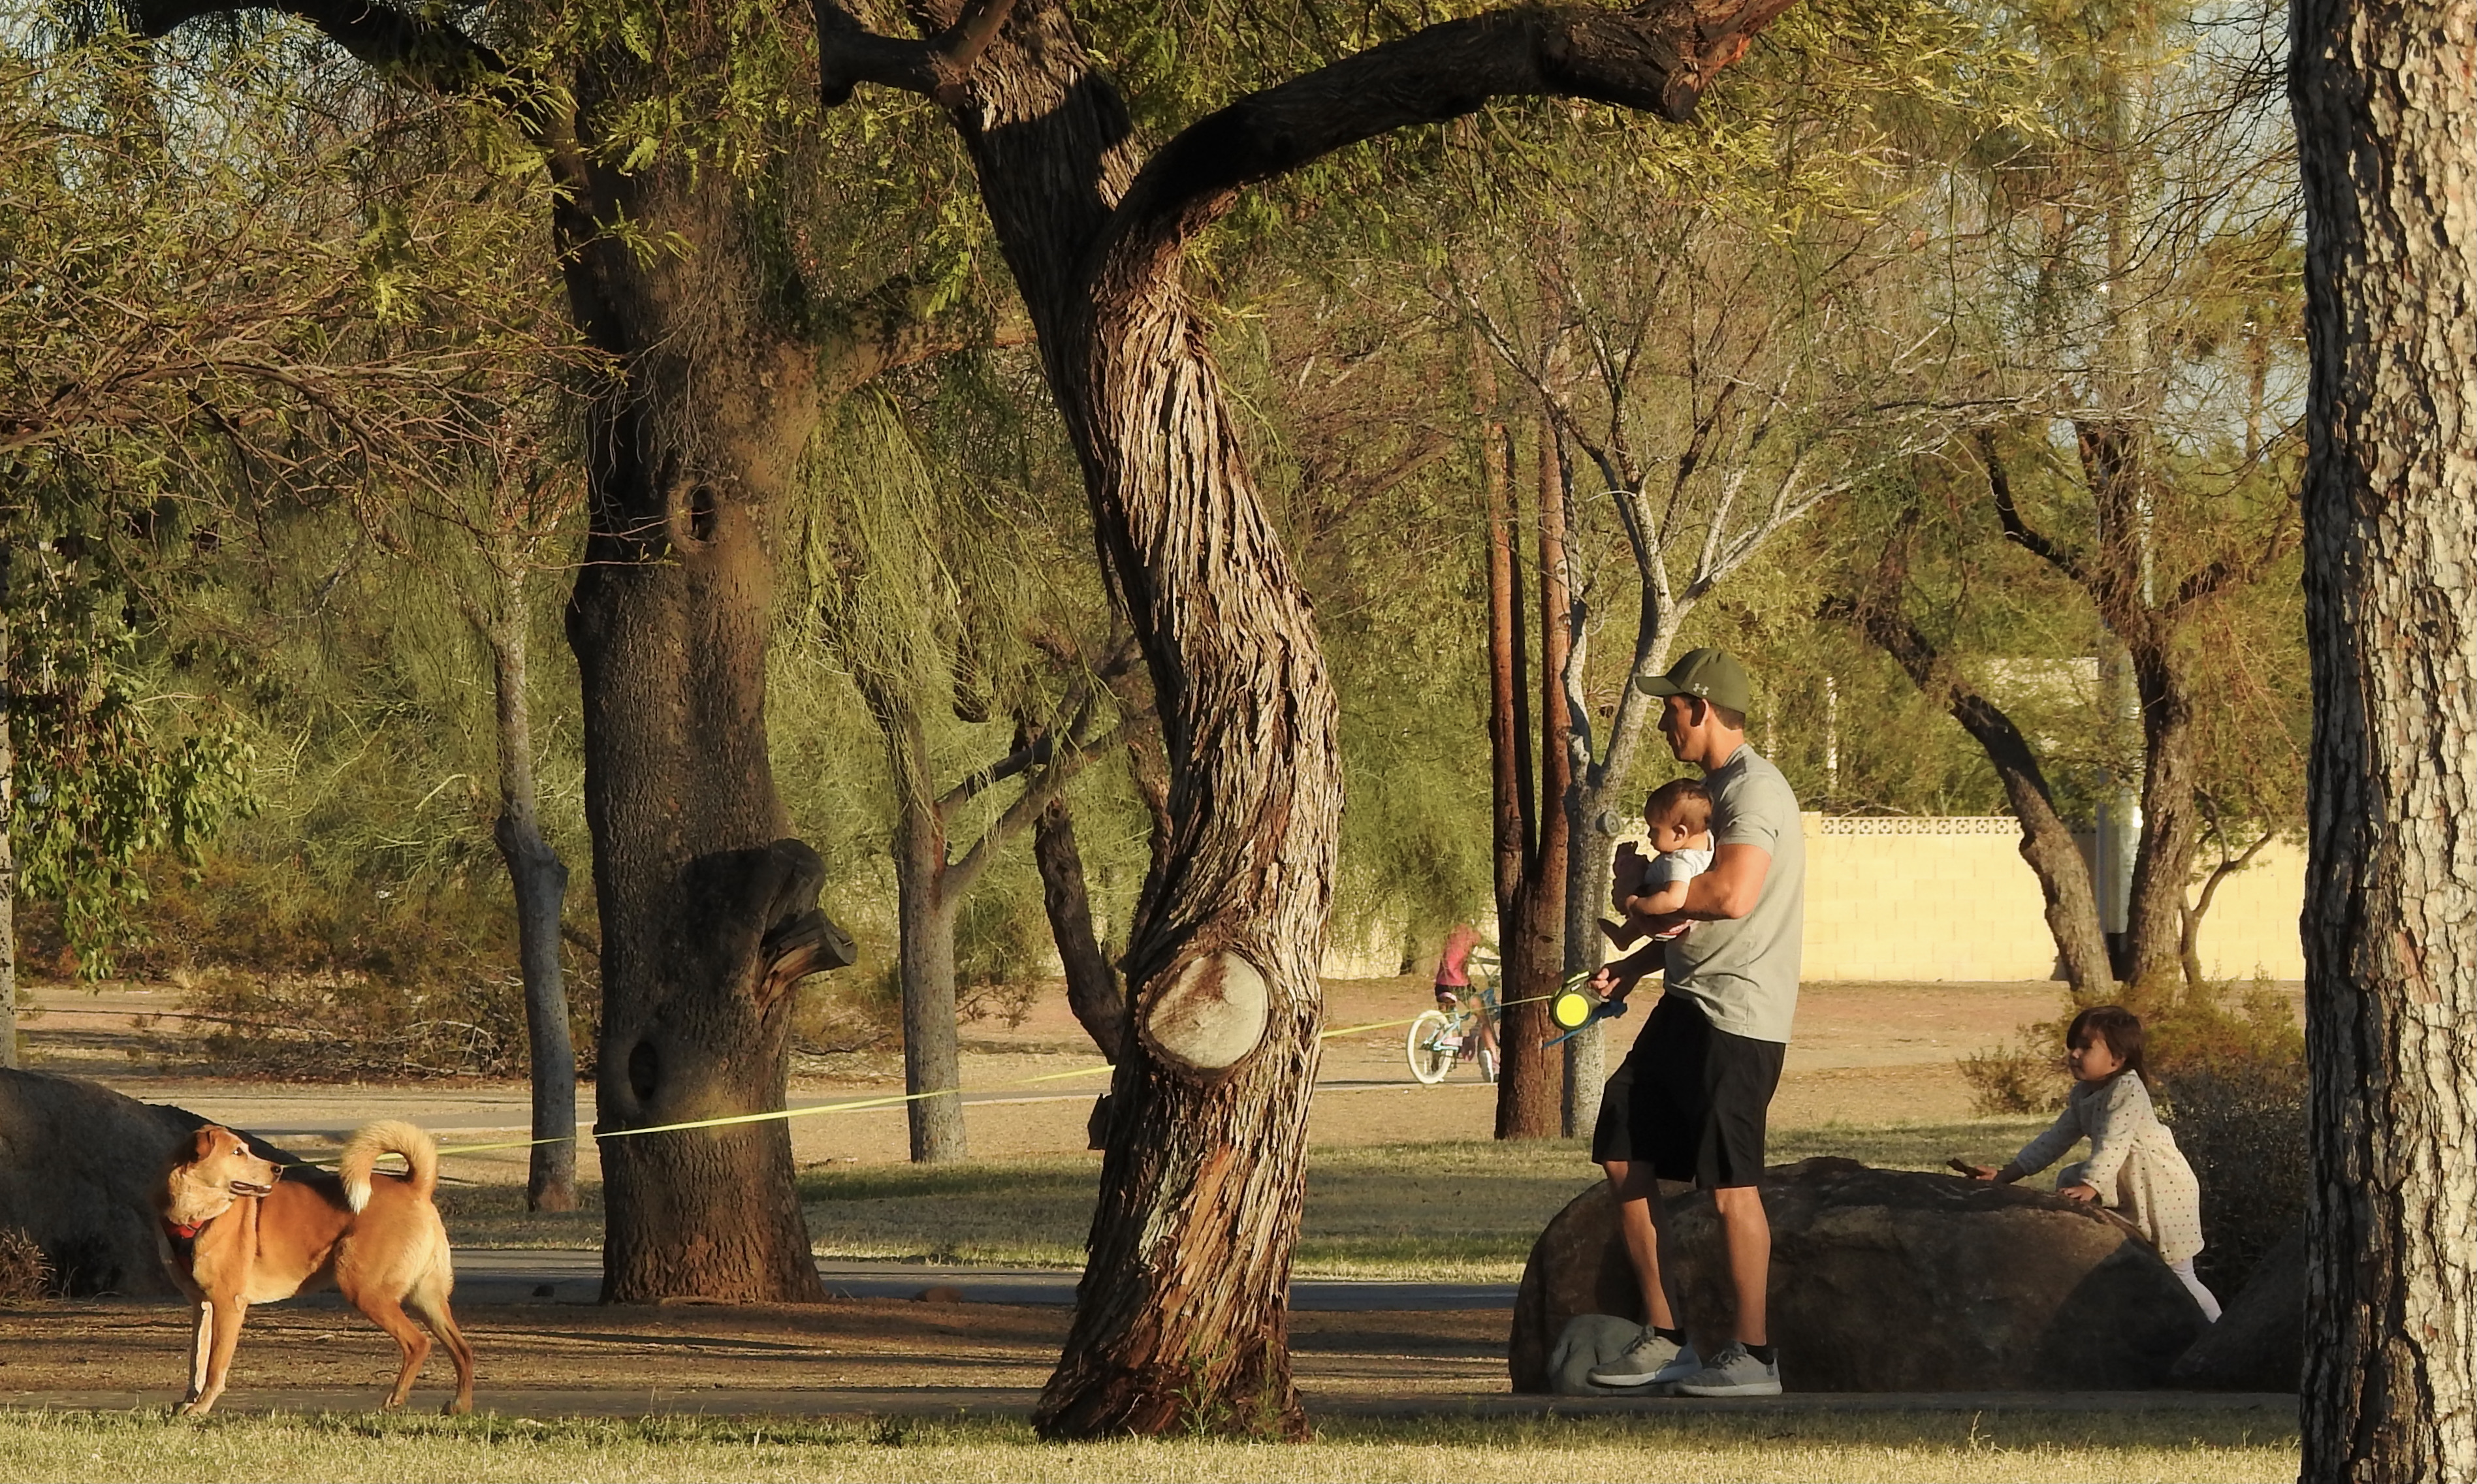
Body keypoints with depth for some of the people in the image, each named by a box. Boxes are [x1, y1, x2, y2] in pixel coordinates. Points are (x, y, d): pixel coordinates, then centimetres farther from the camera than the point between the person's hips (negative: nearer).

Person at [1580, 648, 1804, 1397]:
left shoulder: (1755, 789, -14)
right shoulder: (1719, 788, 19)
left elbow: (1733, 895, -28)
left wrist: (1646, 900, -11)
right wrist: (1637, 964, 17)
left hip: (1738, 1020, -11)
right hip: (1687, 1006, 11)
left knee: (1730, 1183, -8)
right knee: (1624, 1155, 9)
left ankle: (1753, 1355, -1)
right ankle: (1665, 1338, 14)